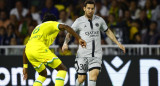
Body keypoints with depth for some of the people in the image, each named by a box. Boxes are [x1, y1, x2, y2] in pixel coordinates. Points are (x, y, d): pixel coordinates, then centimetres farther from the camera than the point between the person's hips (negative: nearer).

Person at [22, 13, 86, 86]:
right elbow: (65, 27, -4)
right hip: (39, 48, -7)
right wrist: (79, 39, -8)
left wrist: (25, 66, 33)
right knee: (62, 69, -3)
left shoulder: (37, 27, 37)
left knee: (43, 74, 28)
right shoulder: (51, 24, 19)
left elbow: (25, 49, 32)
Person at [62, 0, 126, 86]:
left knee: (94, 74, -18)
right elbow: (69, 34, 2)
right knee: (81, 78, -1)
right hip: (83, 55, -2)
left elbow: (108, 31, 22)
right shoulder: (79, 21, 1)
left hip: (96, 54, 2)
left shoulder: (99, 20, 9)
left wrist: (118, 43, 18)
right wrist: (65, 43, -18)